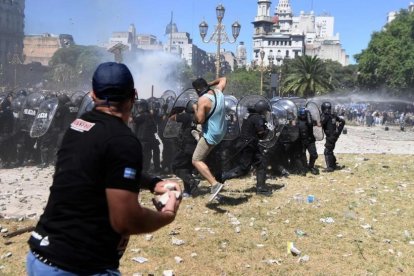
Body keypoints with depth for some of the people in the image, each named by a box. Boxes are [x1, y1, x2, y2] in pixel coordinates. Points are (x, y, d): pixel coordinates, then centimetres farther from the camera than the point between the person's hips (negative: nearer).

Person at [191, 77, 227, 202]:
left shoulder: (203, 100, -21)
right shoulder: (218, 92, 2)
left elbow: (199, 120, -23)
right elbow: (223, 79, 22)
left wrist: (195, 109, -7)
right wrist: (210, 83, 17)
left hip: (211, 134, -9)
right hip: (221, 131, 9)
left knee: (196, 160, -7)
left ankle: (215, 184, -20)